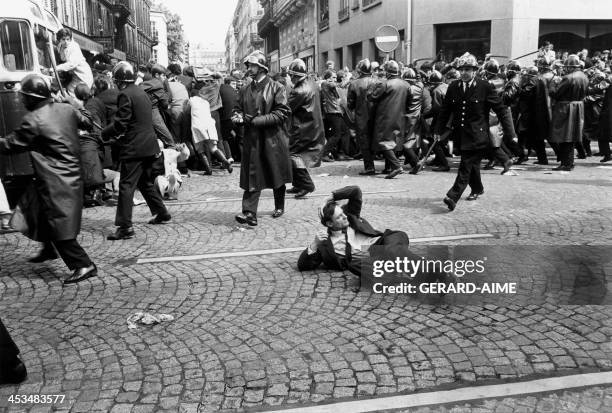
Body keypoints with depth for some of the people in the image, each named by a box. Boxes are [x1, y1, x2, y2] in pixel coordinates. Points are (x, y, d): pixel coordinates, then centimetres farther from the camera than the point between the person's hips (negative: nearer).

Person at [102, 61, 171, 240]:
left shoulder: (125, 95, -12)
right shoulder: (141, 92, 14)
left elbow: (120, 124, -17)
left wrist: (104, 133, -1)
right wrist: (118, 133, 21)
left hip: (134, 148, -9)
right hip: (149, 146, 9)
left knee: (126, 186, -6)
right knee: (146, 182, 23)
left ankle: (125, 226, -8)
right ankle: (162, 213, 31)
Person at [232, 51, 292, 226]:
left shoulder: (276, 87, -4)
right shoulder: (245, 90, 12)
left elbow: (282, 113, -11)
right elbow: (238, 108, 21)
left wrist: (257, 120, -18)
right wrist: (238, 116, -5)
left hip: (273, 139, -3)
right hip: (252, 140, 3)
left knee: (277, 176, 12)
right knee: (252, 177, -6)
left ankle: (279, 206, 31)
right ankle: (249, 213, -10)